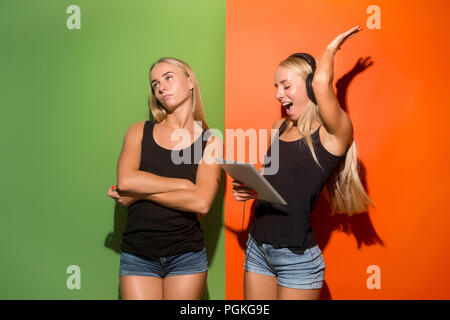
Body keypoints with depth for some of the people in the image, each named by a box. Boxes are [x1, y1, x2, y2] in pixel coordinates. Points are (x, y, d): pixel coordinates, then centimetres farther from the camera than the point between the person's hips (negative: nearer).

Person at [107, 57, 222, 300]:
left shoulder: (209, 141, 0)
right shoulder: (139, 132, 6)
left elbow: (202, 203, -13)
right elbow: (125, 180, -11)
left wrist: (139, 193, -10)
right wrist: (183, 184, -11)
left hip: (187, 256, 0)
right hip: (137, 255, 1)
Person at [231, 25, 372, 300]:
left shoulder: (334, 132, -12)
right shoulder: (280, 127, 7)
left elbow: (321, 81, -30)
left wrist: (331, 49, -10)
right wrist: (251, 189, -1)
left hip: (297, 256, -6)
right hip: (257, 247, 6)